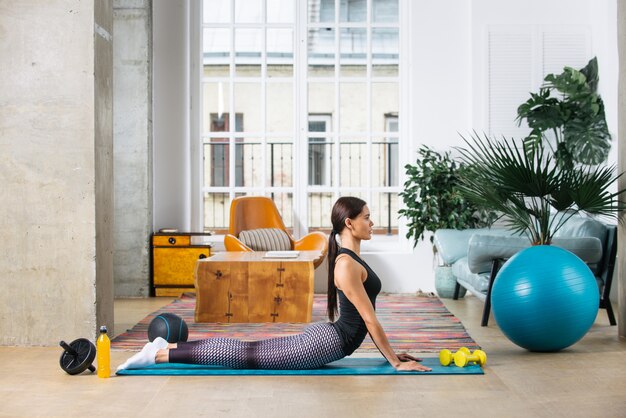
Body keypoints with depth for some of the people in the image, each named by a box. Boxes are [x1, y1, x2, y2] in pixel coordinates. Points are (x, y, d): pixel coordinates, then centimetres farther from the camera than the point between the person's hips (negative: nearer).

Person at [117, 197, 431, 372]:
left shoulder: (352, 259, 14)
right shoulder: (347, 265, -20)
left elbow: (365, 320, 19)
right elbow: (370, 319, -18)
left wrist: (391, 353, 17)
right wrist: (396, 362, -13)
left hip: (322, 339, 9)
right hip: (326, 343, -9)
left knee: (249, 351, 12)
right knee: (246, 355, -6)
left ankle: (168, 347, 14)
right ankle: (159, 355, -5)